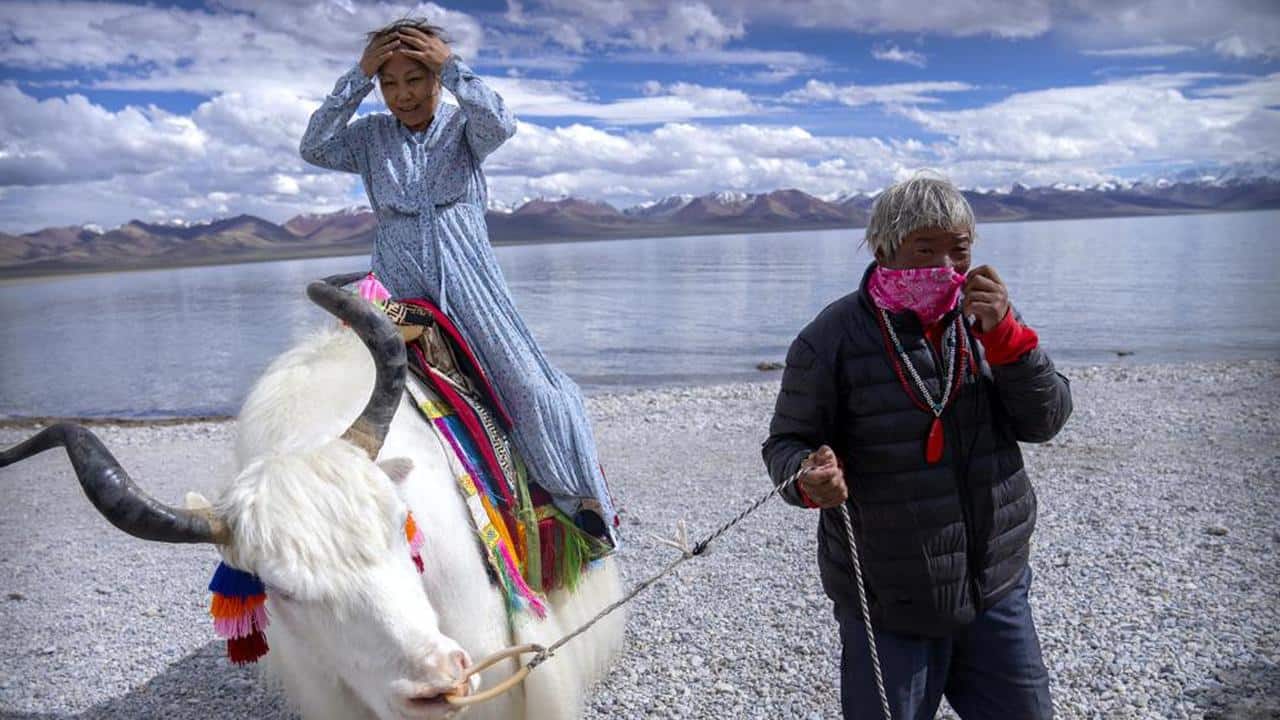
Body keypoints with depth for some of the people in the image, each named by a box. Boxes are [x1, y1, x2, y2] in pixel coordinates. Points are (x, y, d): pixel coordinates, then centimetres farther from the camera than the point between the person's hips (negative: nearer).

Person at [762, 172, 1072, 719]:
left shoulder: (985, 317, 1)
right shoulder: (832, 339, -14)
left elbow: (1044, 421, -3)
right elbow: (785, 443, -7)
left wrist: (1004, 334, -17)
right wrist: (810, 479, -29)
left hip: (997, 590, 5)